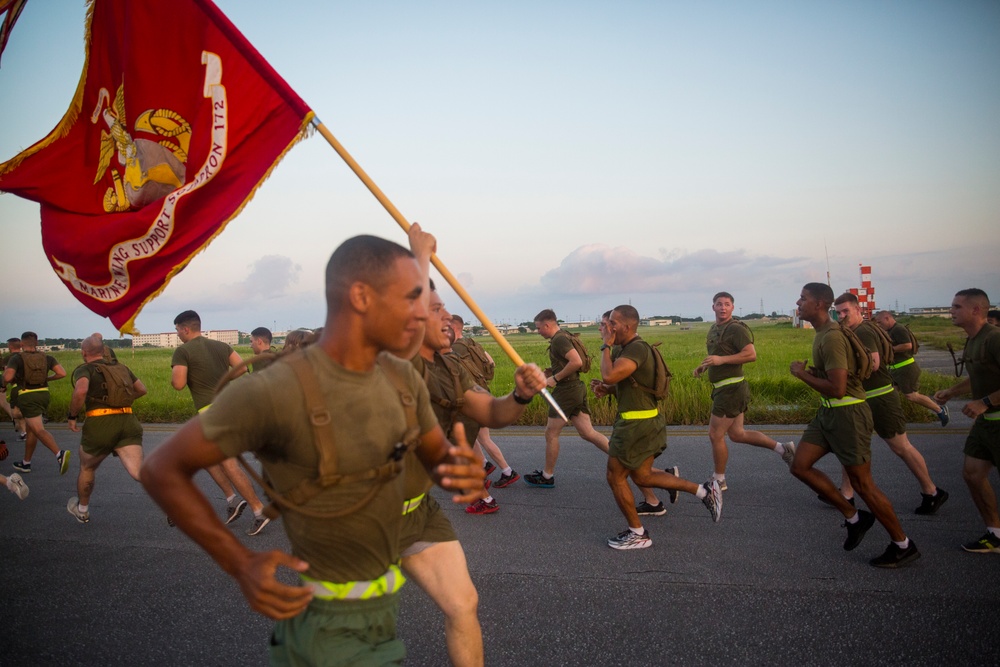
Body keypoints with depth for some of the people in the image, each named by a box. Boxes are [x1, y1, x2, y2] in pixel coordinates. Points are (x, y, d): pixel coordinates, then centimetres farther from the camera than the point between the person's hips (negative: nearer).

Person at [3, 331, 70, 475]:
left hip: (27, 397, -6)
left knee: (39, 430, -14)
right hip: (43, 395, 6)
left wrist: (6, 372, 6)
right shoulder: (46, 358, 5)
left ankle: (60, 454, -37)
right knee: (30, 428, 21)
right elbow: (62, 373, -5)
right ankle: (26, 463, 29)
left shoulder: (16, 358, -7)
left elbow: (7, 378, -19)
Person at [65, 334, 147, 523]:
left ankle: (82, 510, 45)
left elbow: (80, 391, -19)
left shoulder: (85, 369, 2)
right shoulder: (121, 367, 20)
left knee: (87, 468, 25)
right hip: (128, 421, 3)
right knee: (138, 472, -9)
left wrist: (72, 416, -5)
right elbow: (142, 389, 28)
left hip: (100, 424, -3)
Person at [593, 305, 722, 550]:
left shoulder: (636, 349, -20)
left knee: (615, 476, 3)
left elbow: (609, 375, -32)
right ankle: (703, 490, 20)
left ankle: (637, 534, 17)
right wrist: (606, 389, 4)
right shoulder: (628, 348, 12)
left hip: (638, 423, -10)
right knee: (641, 476, 19)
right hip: (644, 420, 10)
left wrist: (606, 346, -18)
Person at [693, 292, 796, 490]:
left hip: (731, 389, -10)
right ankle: (782, 448, 25)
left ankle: (718, 481, 12)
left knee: (715, 435, -2)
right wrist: (704, 366, 13)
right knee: (737, 434, 15)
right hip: (722, 389, 10)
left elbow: (751, 355, -25)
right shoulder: (714, 329, 16)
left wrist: (721, 360, -28)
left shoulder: (736, 329, -14)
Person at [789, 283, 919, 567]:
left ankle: (903, 546, 17)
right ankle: (854, 518, 16)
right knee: (800, 465, 6)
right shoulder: (822, 333, 11)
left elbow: (837, 389, -27)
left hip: (847, 413, -10)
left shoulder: (831, 338, -22)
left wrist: (802, 373, -15)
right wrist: (811, 372, 6)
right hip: (829, 412, 10)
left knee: (862, 483, 0)